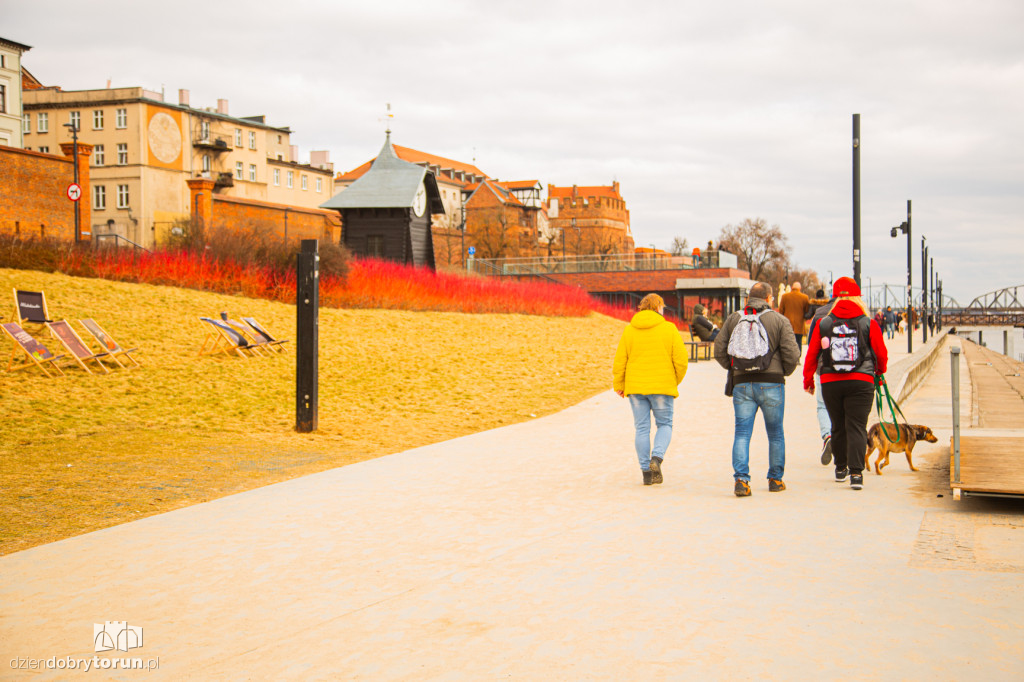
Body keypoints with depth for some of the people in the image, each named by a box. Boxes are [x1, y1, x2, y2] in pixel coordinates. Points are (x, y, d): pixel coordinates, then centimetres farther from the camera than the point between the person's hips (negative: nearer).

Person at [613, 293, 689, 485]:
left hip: (636, 387, 2)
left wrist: (618, 386, 15)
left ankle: (646, 471, 6)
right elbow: (681, 360, -5)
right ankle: (657, 457, -12)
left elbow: (619, 361, 2)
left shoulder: (629, 330, 3)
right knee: (664, 425, 12)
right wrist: (675, 381, 12)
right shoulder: (668, 329, -2)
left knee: (642, 428, 8)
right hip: (662, 386, -2)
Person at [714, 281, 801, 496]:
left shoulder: (733, 319, 7)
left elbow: (719, 351, 5)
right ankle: (776, 479, 20)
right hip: (772, 384, -1)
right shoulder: (780, 320, 0)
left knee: (742, 433, 1)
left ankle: (741, 478, -13)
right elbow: (792, 354, -6)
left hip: (742, 384, 1)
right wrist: (784, 372, 13)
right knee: (775, 433, 12)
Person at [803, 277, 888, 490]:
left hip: (830, 382, 2)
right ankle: (856, 472, -12)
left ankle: (841, 468, 28)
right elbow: (881, 354, 4)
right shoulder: (869, 324, -2)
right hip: (861, 382, -2)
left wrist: (808, 379, 18)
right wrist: (880, 371, 26)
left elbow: (811, 354, 4)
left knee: (838, 426, 16)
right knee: (857, 427, -2)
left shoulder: (823, 324, 1)